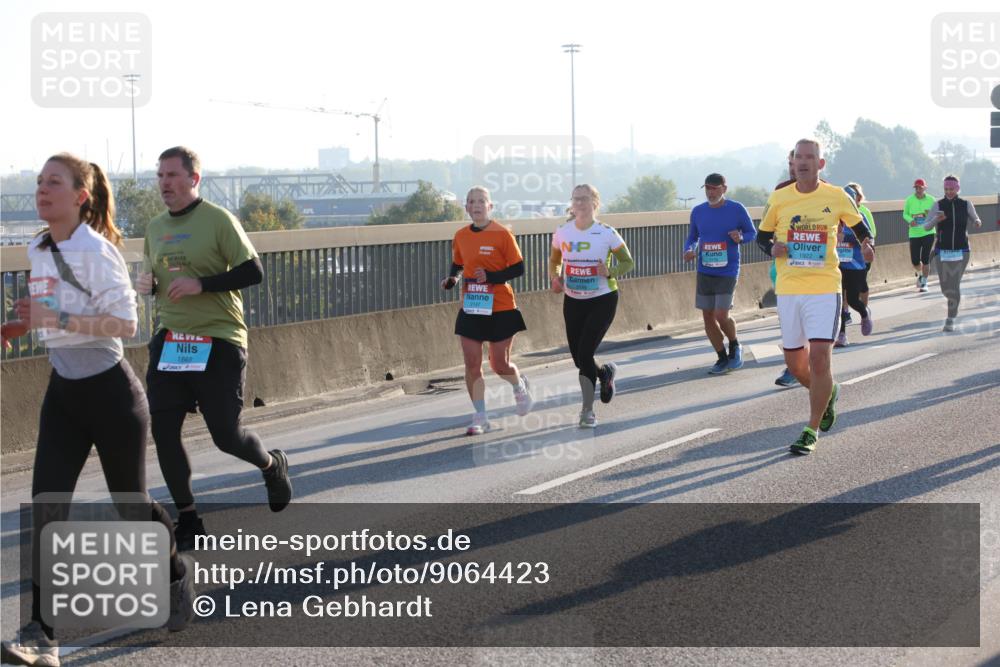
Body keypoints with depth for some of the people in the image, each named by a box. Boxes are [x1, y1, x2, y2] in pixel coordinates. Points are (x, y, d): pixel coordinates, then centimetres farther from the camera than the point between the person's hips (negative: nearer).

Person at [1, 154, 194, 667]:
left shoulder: (96, 250, -16)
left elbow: (125, 322, -21)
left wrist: (58, 319, -29)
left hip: (110, 390, -6)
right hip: (64, 391, 6)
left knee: (130, 504, 9)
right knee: (46, 507, -8)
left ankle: (177, 572, 40)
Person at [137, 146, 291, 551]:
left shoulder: (218, 220, -9)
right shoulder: (155, 227, 11)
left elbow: (252, 272, -12)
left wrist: (201, 284, -22)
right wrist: (148, 285, -1)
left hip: (218, 342, -6)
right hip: (170, 341, 6)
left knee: (226, 435, -2)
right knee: (163, 431, -2)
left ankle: (272, 465, 32)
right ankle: (188, 522, 13)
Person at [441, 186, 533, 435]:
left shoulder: (502, 234, -10)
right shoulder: (461, 236, 4)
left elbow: (518, 268, -10)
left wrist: (491, 277, -22)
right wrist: (451, 278, -1)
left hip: (500, 309, -4)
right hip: (471, 310, 4)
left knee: (500, 364, 2)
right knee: (472, 365, -3)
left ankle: (520, 386, 37)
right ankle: (480, 418, 8)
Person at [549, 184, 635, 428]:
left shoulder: (607, 233, -10)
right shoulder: (562, 232, -1)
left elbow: (628, 262, 0)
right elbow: (554, 260, 16)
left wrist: (610, 272, -19)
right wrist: (555, 278, -4)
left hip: (603, 300, -4)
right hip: (573, 301, 4)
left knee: (584, 355, -14)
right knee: (579, 358, 7)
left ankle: (587, 410, 0)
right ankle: (606, 372, 42)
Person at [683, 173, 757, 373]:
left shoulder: (737, 210, -5)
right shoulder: (698, 211, 5)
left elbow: (753, 233, 5)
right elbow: (692, 237, 16)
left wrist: (740, 237, -18)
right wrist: (689, 251, -6)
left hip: (727, 272, -4)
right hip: (704, 272, 4)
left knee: (721, 315, -12)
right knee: (708, 316, 4)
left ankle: (735, 346, 18)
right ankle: (723, 358, 19)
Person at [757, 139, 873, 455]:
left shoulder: (836, 197, -1)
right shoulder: (779, 198, 3)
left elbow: (860, 227, 13)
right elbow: (762, 235, 14)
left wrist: (866, 245, -9)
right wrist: (772, 248, -8)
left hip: (824, 289, -3)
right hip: (788, 289, 3)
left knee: (819, 358, -13)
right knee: (795, 363, 8)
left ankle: (812, 430, 0)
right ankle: (828, 393, 41)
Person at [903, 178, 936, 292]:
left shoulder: (930, 200, -2)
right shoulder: (909, 200, -1)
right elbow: (905, 214, 9)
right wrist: (910, 220, -12)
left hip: (928, 233, -1)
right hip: (914, 234, 1)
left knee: (925, 259, -4)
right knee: (914, 261, 1)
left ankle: (924, 282, 8)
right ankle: (920, 274, 34)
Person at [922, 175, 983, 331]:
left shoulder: (966, 204, -2)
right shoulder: (938, 205, -4)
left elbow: (976, 220, 10)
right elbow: (926, 226, -5)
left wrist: (977, 222, -14)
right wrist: (936, 220, -27)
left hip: (961, 252, -1)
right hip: (942, 252, 1)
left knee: (955, 286, -9)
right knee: (946, 288, 2)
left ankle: (951, 320, 4)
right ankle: (954, 299, 38)